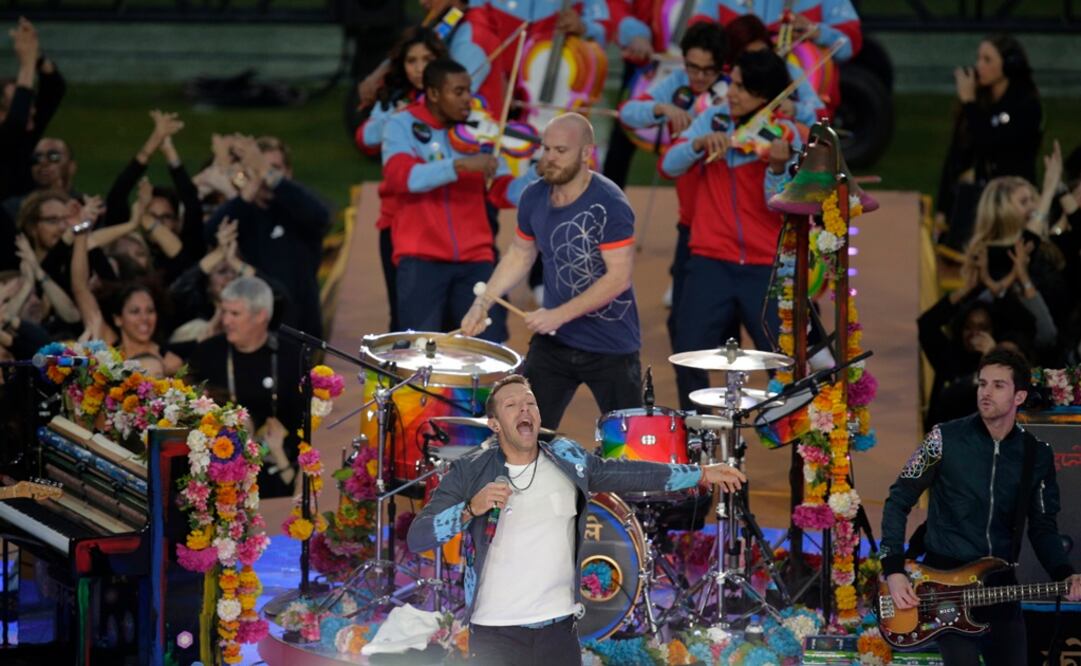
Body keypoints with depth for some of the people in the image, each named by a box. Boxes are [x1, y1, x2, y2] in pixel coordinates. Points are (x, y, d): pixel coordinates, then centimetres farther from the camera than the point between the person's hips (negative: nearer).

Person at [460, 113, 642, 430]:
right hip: (553, 342, 5)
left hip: (610, 346, -5)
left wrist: (560, 315, -25)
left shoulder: (609, 204, -19)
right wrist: (483, 302, 3)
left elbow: (619, 277, -22)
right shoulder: (534, 197, 0)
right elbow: (520, 255, 15)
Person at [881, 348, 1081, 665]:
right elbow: (899, 501, -2)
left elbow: (1043, 527, 8)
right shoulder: (945, 439, -7)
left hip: (1000, 588, 4)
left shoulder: (1038, 456, 3)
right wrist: (894, 570, -11)